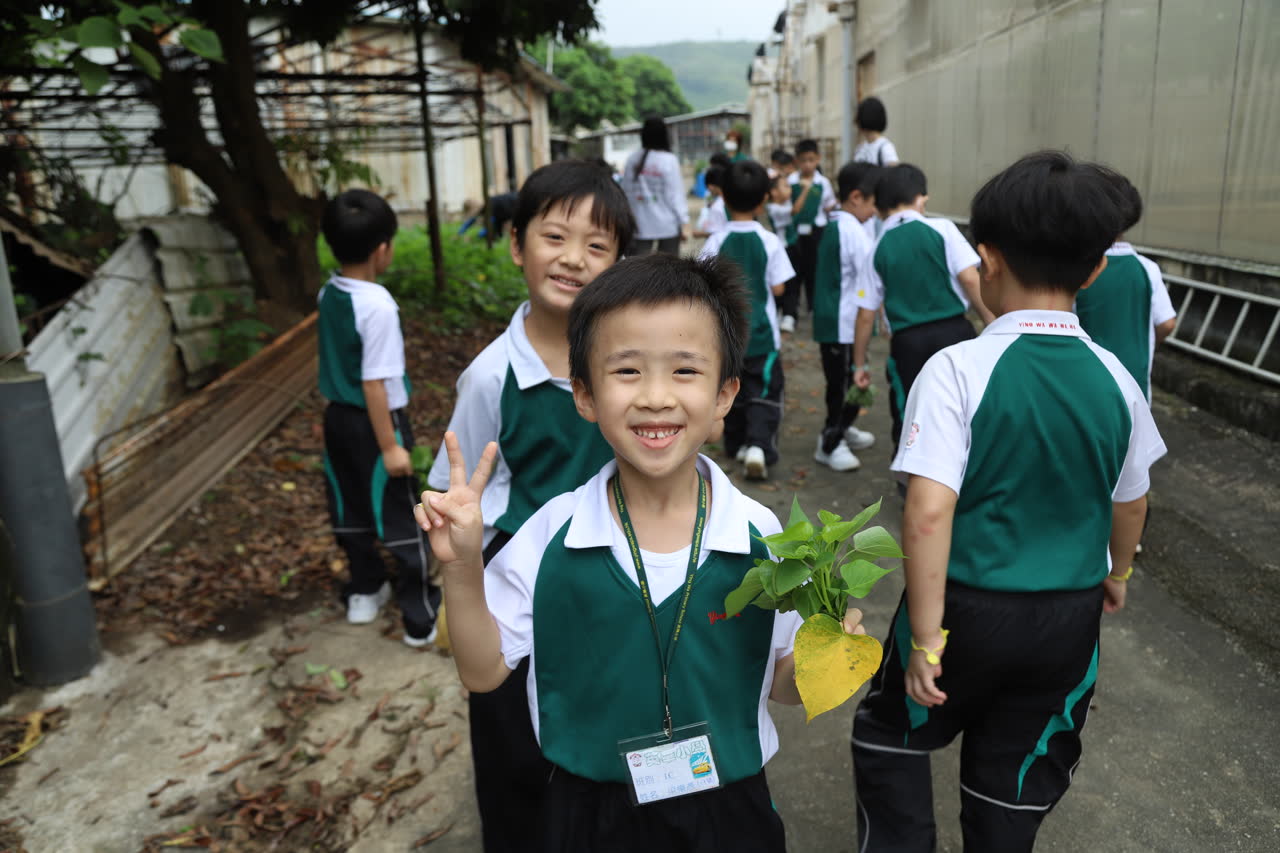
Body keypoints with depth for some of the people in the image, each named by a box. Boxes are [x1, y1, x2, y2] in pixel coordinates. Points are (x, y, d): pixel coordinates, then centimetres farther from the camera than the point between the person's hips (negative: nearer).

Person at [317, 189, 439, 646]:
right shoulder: (377, 306, -23)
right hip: (373, 422, -7)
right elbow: (374, 384, -23)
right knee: (399, 518, 4)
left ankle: (364, 592, 38)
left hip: (338, 417, 8)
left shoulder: (327, 295, 0)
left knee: (352, 510, 20)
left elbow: (338, 362, 9)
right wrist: (390, 446, -18)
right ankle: (422, 617, 15)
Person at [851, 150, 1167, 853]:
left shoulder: (957, 369, -19)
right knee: (1017, 782, 22)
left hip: (969, 607, -4)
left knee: (891, 736, 21)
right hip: (1071, 616, 5)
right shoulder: (1115, 380, -4)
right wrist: (1116, 572, 28)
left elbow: (928, 513, -26)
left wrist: (927, 637, -18)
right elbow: (1129, 503, 9)